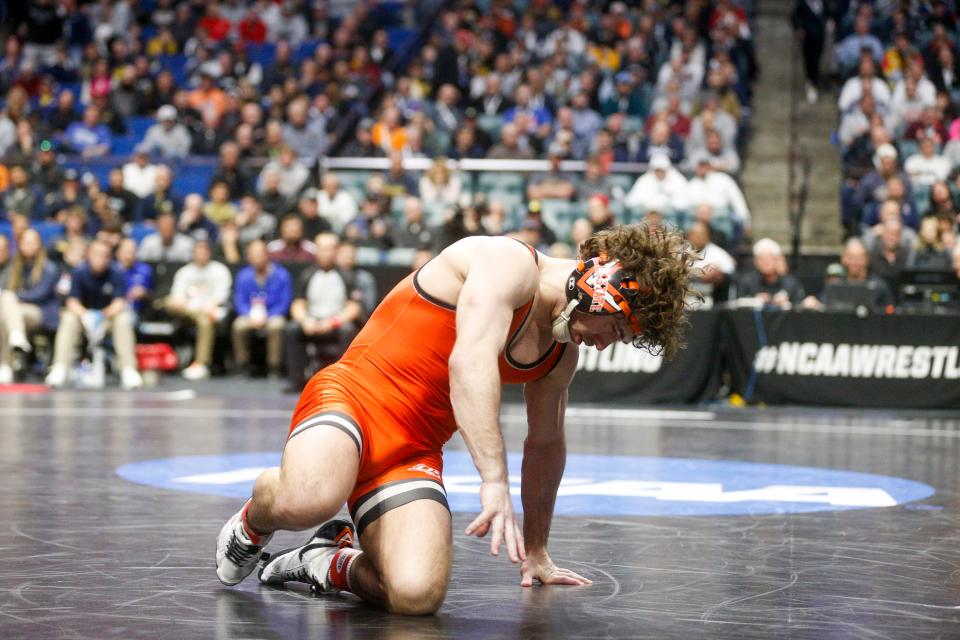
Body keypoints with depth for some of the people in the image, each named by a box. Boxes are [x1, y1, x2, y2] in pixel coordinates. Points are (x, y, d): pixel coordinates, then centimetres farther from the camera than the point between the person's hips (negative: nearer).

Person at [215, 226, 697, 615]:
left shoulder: (563, 355, 15)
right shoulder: (509, 263, -11)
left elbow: (545, 446, 30)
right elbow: (470, 359, -28)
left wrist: (536, 551, 35)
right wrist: (495, 480, -37)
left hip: (413, 454, 6)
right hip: (354, 393, -6)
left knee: (417, 595, -23)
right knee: (309, 499, -40)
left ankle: (333, 564, 10)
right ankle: (254, 521, -3)